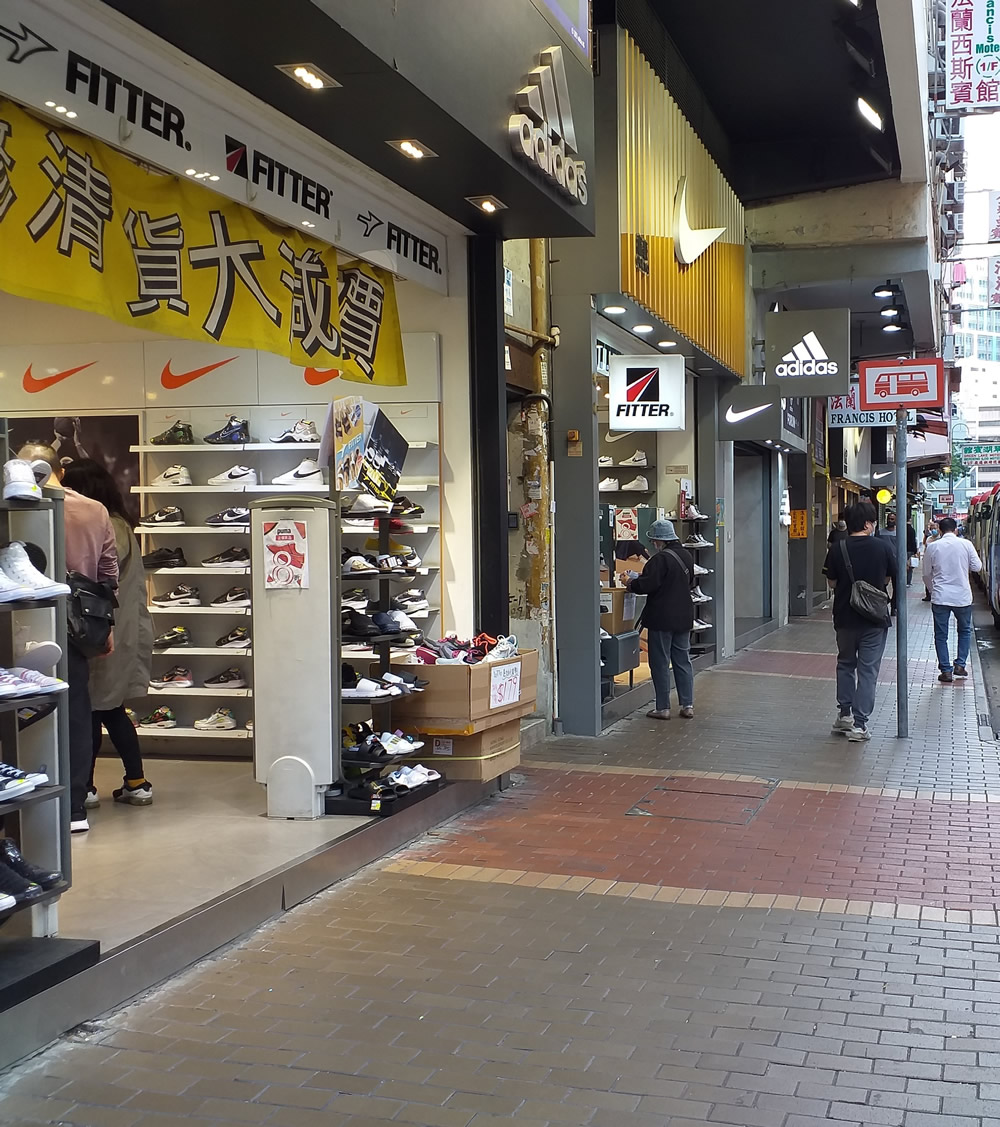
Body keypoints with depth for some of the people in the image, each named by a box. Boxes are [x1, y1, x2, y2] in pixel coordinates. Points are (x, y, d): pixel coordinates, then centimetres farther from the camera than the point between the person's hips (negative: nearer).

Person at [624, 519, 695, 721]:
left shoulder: (660, 559, -19)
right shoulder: (686, 556, 9)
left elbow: (647, 585, -24)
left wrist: (632, 583, -2)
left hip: (661, 619, -8)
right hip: (683, 617, 8)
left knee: (660, 663, 1)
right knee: (683, 661, 13)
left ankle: (663, 708, 4)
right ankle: (687, 705, 14)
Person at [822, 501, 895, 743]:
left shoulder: (837, 549, -8)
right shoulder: (882, 546, -9)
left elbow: (831, 582, 0)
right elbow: (889, 578, 4)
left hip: (845, 617, 2)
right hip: (874, 618, -1)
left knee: (845, 664, 20)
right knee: (867, 670, 3)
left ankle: (844, 714, 20)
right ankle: (859, 724, 1)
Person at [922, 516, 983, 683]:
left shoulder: (932, 547, -3)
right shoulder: (966, 544, -6)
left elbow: (927, 574, 5)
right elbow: (977, 567, 0)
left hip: (940, 597, 0)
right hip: (962, 597, 1)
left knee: (941, 635, 8)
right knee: (965, 630, 21)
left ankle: (946, 670, 7)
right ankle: (960, 664, 15)